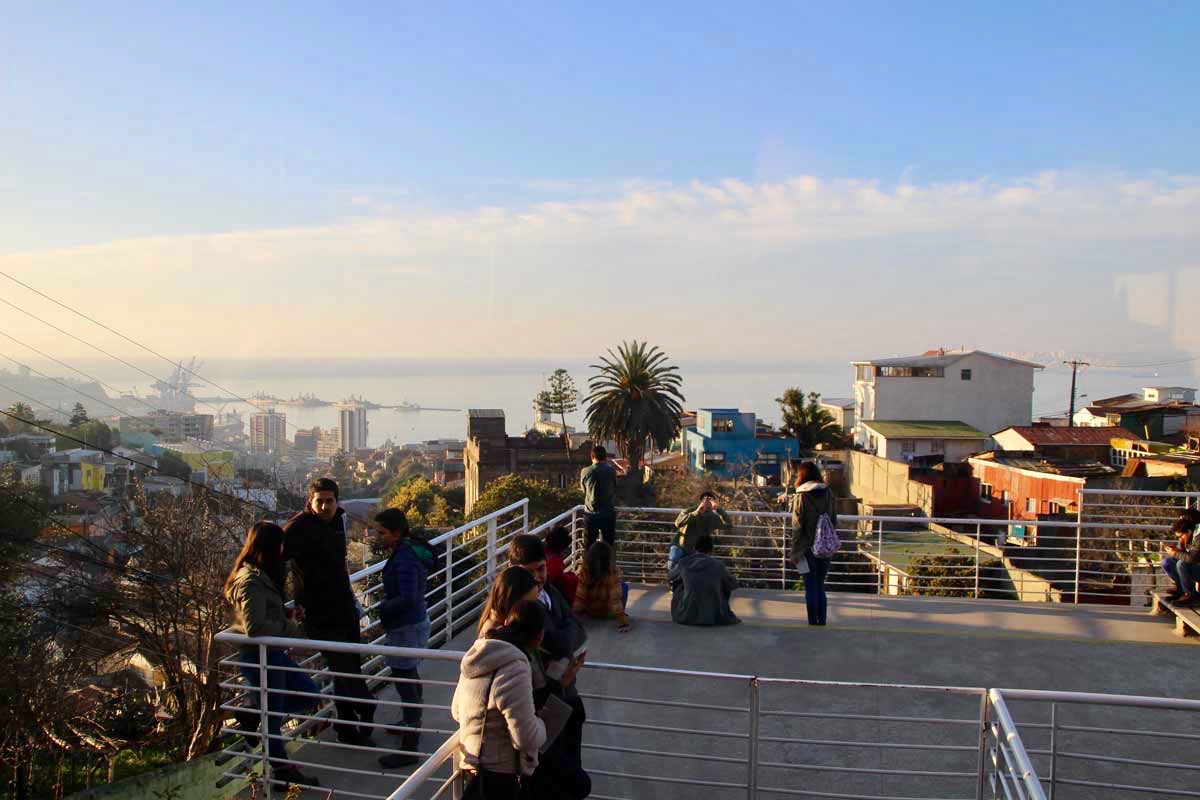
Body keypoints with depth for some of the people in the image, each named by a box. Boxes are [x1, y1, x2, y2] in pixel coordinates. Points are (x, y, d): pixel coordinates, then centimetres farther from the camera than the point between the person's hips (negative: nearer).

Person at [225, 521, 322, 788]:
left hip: (272, 654, 9)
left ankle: (253, 715, 21)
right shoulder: (251, 582, -23)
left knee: (310, 696, 15)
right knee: (273, 715, 7)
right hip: (259, 658, -9)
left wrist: (286, 614, 6)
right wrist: (290, 627, -18)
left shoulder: (260, 576, 8)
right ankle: (281, 769, 24)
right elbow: (255, 627, -29)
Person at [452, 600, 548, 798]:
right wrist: (540, 723, -6)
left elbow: (456, 711, 12)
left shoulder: (479, 654, -1)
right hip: (498, 773, -8)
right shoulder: (514, 670, -29)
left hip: (475, 761, 8)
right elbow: (526, 738, -27)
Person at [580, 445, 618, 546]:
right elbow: (615, 488, 4)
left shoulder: (585, 472, -7)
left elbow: (583, 489, 7)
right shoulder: (611, 471, -9)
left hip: (590, 514, 1)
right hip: (608, 514, -1)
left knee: (589, 546, 10)